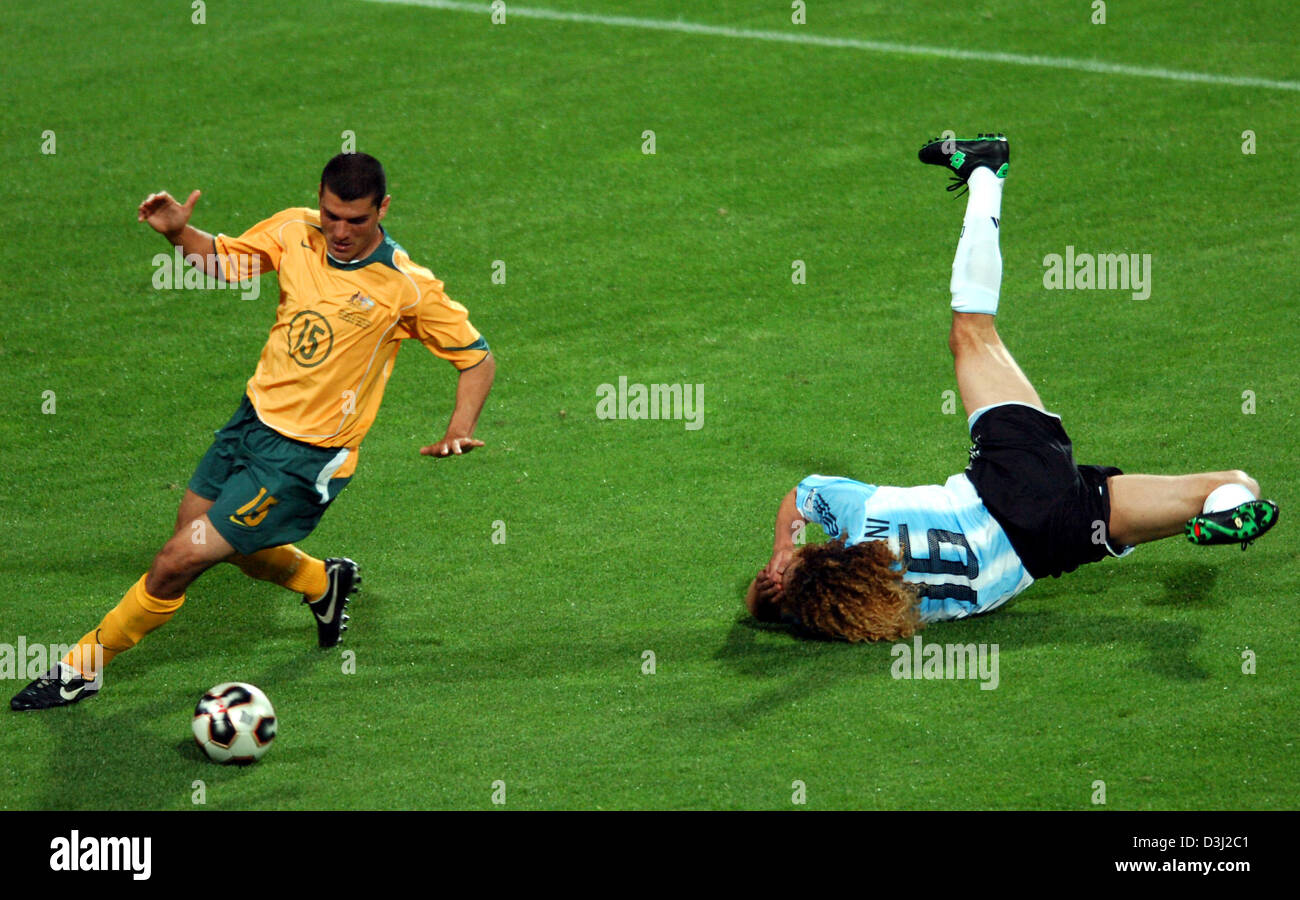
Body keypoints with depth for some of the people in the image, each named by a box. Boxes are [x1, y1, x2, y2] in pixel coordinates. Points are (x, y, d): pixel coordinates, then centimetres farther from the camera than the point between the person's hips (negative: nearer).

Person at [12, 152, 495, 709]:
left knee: (180, 560, -10)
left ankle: (83, 668, 9)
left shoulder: (408, 288, -18)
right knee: (195, 530, 24)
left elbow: (478, 359, -8)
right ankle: (322, 582, 48)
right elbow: (223, 259, 10)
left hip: (306, 455, -6)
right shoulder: (295, 231, -6)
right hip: (255, 414, 6)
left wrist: (460, 429, -24)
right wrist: (178, 233, -11)